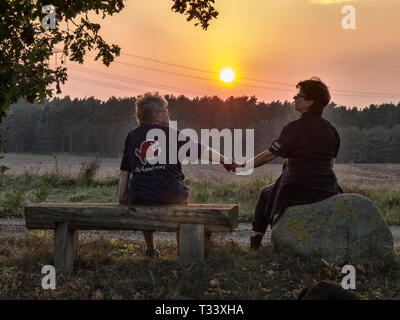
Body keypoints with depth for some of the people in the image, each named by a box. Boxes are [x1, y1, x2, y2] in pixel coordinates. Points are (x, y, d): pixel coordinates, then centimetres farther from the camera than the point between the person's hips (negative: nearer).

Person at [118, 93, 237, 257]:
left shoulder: (132, 136, 9)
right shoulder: (172, 134, 2)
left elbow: (124, 173, 8)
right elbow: (202, 150, 5)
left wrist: (122, 200, 14)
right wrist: (226, 161, 18)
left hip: (139, 198, 2)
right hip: (170, 197, -2)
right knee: (182, 197, 33)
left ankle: (150, 249, 38)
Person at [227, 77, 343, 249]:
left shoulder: (295, 128, -13)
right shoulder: (330, 128, 5)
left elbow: (270, 155, -9)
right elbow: (331, 163, 11)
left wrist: (242, 167, 3)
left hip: (297, 190, -4)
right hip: (327, 188, 4)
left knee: (266, 194, 24)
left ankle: (255, 242, 27)